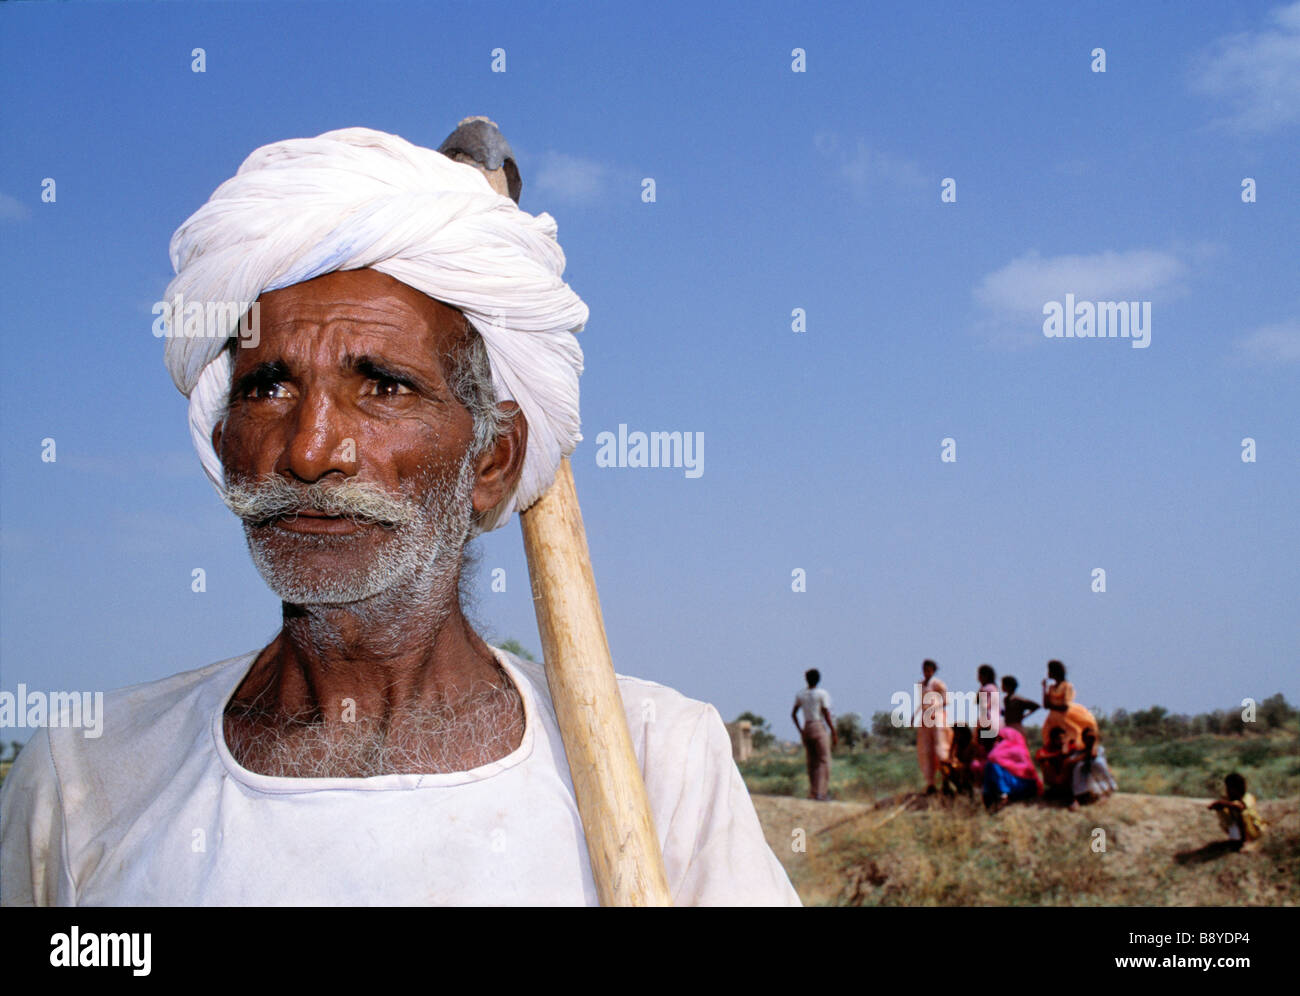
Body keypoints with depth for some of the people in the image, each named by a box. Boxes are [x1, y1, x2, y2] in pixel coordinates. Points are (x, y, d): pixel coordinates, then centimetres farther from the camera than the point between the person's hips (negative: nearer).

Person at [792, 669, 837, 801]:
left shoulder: (800, 695, 8)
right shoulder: (822, 694, -6)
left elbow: (793, 714, 13)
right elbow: (827, 715, -9)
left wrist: (800, 730, 20)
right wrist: (834, 733, -4)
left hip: (806, 729, 5)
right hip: (820, 728, -5)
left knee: (812, 762, 11)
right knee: (824, 761, -4)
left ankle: (813, 792, 10)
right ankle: (820, 792, -13)